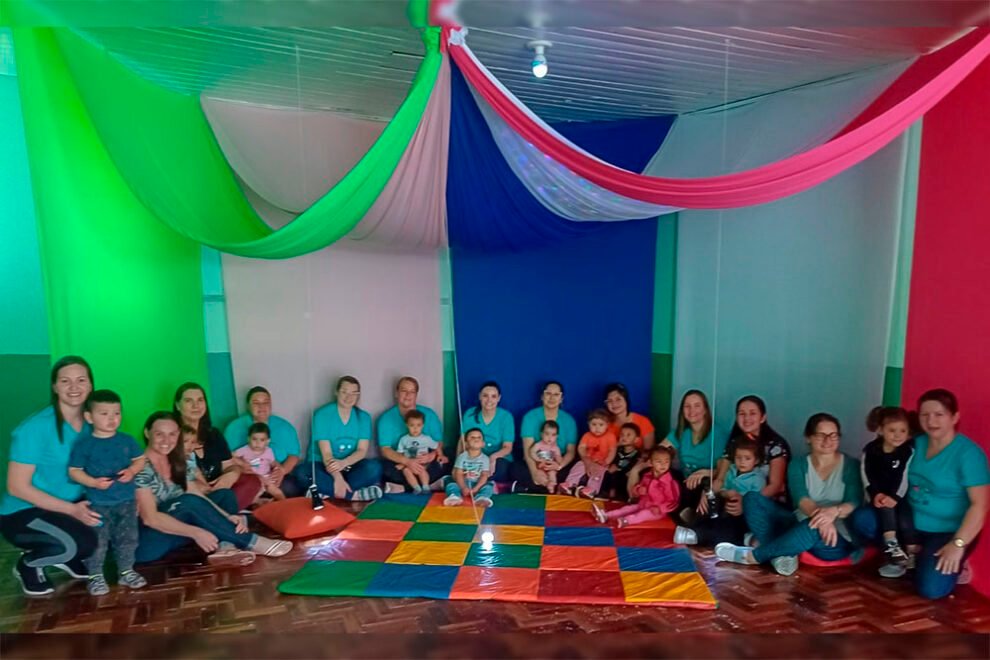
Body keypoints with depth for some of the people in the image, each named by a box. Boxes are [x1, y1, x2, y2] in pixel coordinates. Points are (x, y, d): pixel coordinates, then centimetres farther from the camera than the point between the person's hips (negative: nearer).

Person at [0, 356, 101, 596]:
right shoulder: (35, 428, -21)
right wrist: (72, 509, -24)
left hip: (72, 507, 6)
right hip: (22, 513, -6)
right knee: (83, 542, -30)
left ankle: (66, 556, 12)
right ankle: (28, 565, 2)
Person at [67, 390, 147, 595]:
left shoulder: (126, 440, 1)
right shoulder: (84, 444, -8)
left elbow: (140, 460, 8)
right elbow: (74, 471, -6)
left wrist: (131, 471, -12)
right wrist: (94, 482, -20)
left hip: (127, 501, 3)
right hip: (98, 503, -3)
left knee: (128, 538, 11)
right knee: (97, 542, 3)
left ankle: (126, 571, 26)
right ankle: (95, 576, 20)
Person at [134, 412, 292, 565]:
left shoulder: (178, 462, 6)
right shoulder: (141, 468, -16)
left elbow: (198, 496, -3)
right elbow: (150, 518, -24)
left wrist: (228, 517, -20)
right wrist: (195, 533, -32)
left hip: (174, 534, 8)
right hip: (147, 539, -8)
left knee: (225, 494, 0)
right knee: (189, 502, -31)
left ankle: (224, 546, -30)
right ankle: (251, 543, -24)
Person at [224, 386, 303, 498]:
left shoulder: (284, 427, 10)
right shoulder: (235, 427, 5)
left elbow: (294, 454, 8)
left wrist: (282, 470, -14)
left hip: (276, 477, 1)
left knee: (290, 488, -29)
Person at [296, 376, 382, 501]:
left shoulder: (364, 417, 0)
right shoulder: (322, 415, -11)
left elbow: (362, 451, -9)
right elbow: (326, 453, -17)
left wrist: (343, 463, -30)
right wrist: (337, 478, -34)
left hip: (350, 467, 2)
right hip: (324, 467, -2)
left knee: (374, 467, -28)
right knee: (301, 471, -34)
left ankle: (327, 493, -30)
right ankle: (354, 494, -34)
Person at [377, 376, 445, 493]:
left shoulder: (429, 414, 4)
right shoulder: (386, 418, -2)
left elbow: (439, 443, 2)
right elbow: (385, 450, -10)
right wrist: (407, 461, -26)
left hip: (424, 464, 2)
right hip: (400, 463, -2)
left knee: (445, 463, -26)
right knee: (386, 467, -32)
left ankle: (404, 487, -20)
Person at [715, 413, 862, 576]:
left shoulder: (851, 465, 0)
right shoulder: (798, 466, 5)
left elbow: (854, 503, -14)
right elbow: (801, 499, -13)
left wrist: (833, 512, -38)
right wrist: (819, 515, -37)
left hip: (838, 540, -4)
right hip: (801, 526, 4)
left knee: (813, 527, -40)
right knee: (753, 498, -12)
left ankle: (752, 556, -22)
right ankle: (781, 555, -31)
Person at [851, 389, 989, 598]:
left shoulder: (968, 453, -18)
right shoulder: (917, 444, 2)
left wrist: (958, 544, -25)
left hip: (948, 532, -6)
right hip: (912, 522, 6)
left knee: (930, 588, -20)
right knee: (862, 518, -12)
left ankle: (954, 564, 11)